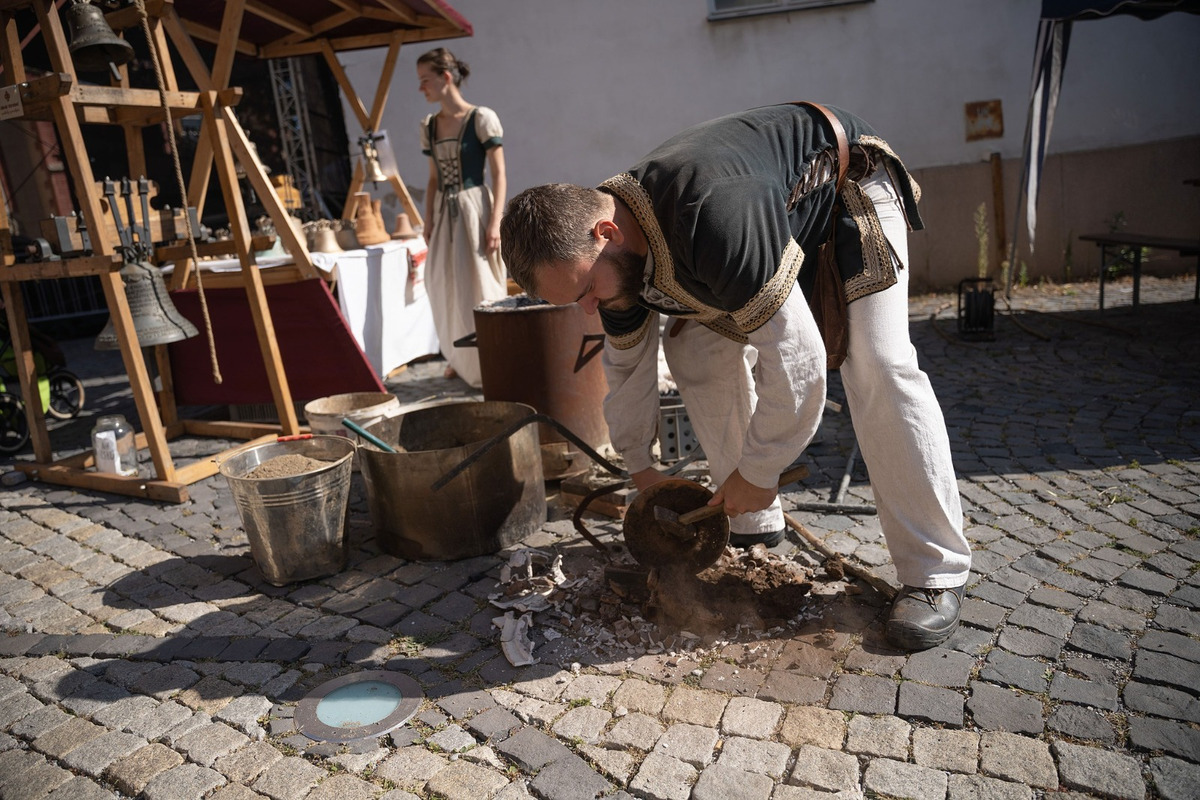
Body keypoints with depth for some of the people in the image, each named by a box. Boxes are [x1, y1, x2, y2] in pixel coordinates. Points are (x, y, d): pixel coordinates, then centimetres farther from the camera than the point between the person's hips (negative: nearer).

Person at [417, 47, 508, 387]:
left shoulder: (481, 118, -7)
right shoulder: (429, 125, 10)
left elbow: (499, 175, -10)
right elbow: (434, 179, 15)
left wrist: (495, 222, -17)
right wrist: (428, 221, 8)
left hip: (475, 208, -6)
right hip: (445, 213, 6)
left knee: (479, 285, -3)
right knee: (446, 287, 8)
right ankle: (461, 360, 24)